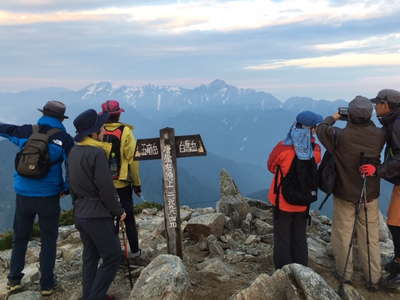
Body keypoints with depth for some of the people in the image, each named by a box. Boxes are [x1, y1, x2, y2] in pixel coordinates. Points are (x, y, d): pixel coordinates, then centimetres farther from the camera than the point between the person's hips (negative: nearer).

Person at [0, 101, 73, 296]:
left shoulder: (26, 132, 0)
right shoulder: (63, 138, -8)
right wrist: (66, 189, 0)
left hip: (23, 195, 3)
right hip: (49, 197, -2)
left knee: (20, 238, 19)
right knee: (48, 241, 9)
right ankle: (46, 284, 16)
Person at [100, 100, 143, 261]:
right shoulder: (125, 132, -10)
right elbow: (132, 159, -10)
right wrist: (137, 183, -1)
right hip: (123, 182, -2)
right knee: (129, 218, 9)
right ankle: (135, 254, 14)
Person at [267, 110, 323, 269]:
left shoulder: (283, 148, -23)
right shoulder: (315, 150, -14)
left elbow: (271, 167, -6)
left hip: (282, 202, -3)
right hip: (303, 203, 3)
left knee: (282, 239, 13)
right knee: (300, 238, 21)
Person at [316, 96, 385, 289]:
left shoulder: (341, 136, -23)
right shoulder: (379, 135, -15)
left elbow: (321, 129, -3)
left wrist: (333, 117, 13)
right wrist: (366, 120, 13)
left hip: (344, 194, -2)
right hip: (370, 195, 3)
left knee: (342, 235, 13)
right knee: (370, 237, 15)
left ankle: (345, 275, 26)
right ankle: (373, 279, 26)